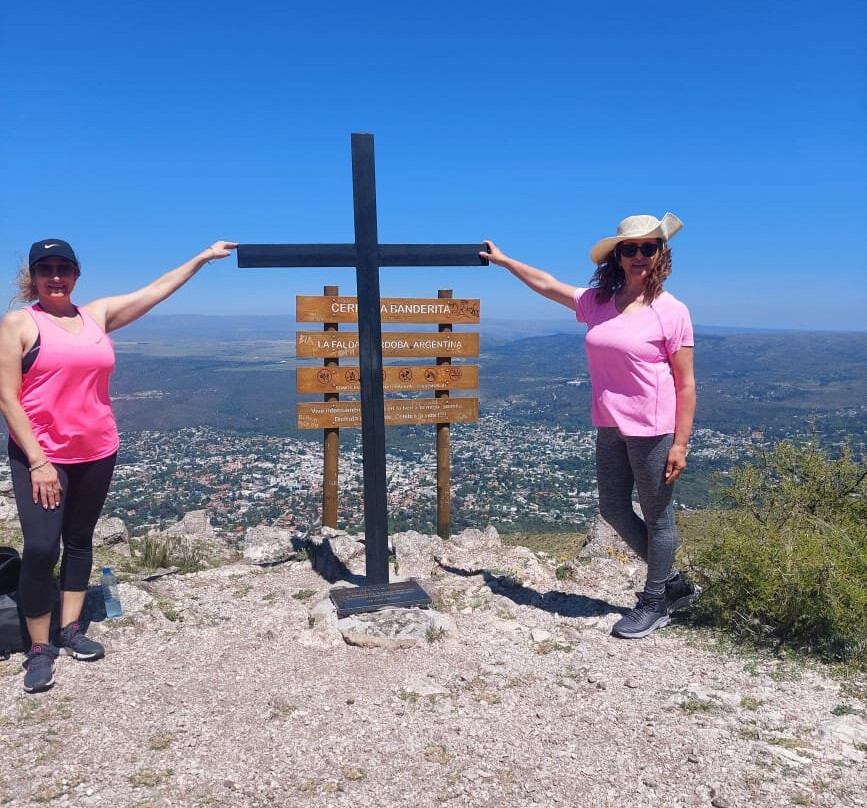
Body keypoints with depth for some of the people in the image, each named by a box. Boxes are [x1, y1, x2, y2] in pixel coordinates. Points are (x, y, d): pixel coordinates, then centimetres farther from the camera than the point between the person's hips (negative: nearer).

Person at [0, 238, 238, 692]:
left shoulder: (98, 314, 8)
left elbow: (158, 289, 14)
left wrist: (203, 256, 16)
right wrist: (38, 461, -15)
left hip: (96, 453, 5)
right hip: (40, 455, -4)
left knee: (80, 540, 13)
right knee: (41, 547, -9)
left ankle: (70, 631, 26)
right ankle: (40, 649, 7)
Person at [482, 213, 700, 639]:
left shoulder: (671, 311, -8)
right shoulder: (597, 302, 7)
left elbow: (686, 383, -9)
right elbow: (547, 284, 20)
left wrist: (680, 444, -13)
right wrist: (503, 260, 26)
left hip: (652, 430, -6)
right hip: (609, 428, 7)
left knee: (657, 517, 7)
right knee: (613, 509, 16)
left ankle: (654, 603, 26)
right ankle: (673, 582, 34)